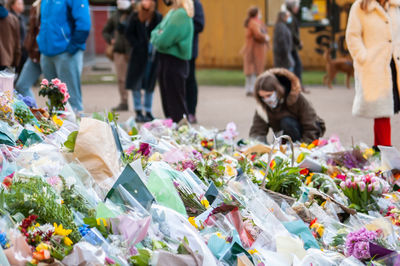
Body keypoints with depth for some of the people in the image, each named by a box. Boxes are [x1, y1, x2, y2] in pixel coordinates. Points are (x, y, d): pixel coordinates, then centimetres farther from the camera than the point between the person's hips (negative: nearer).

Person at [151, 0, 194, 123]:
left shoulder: (181, 15, -20)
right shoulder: (172, 13, 11)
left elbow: (163, 41, -24)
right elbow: (155, 32, 16)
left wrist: (156, 35, -3)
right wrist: (158, 35, -7)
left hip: (174, 63, -10)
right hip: (165, 61, 10)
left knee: (177, 108, -6)